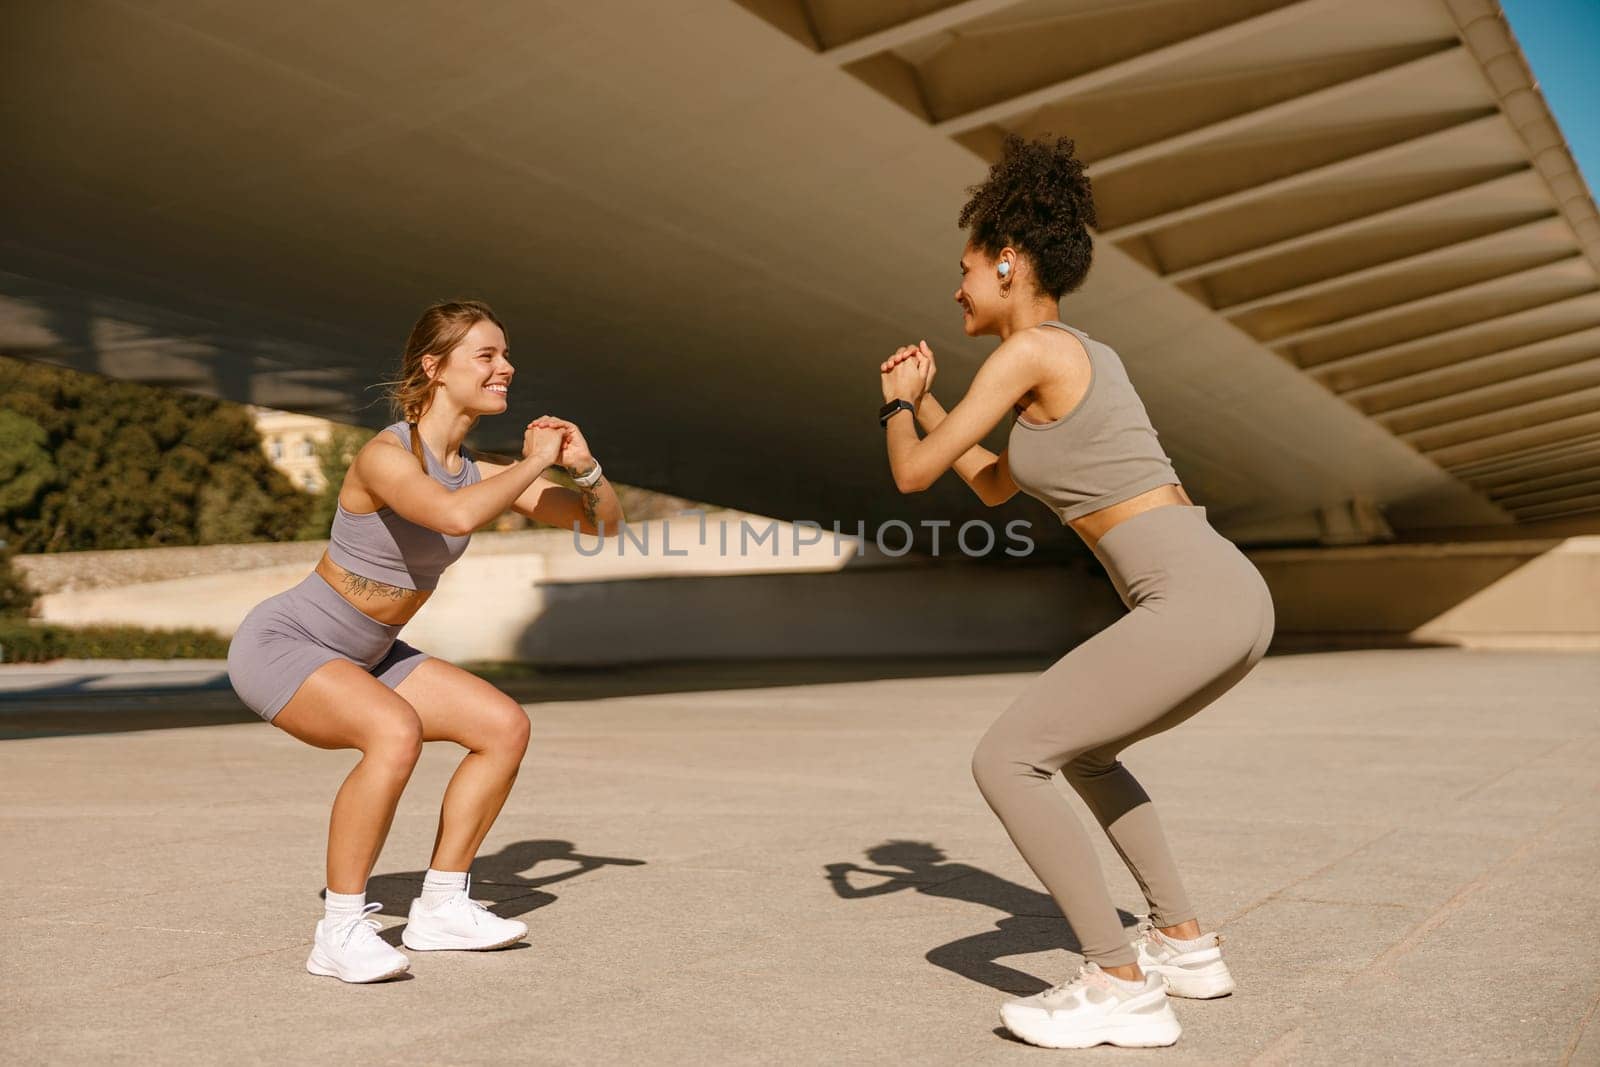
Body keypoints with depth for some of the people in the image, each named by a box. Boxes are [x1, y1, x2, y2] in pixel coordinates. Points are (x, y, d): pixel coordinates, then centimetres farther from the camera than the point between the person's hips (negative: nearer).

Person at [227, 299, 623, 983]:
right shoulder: (385, 456, -24)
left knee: (505, 726, -3)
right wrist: (533, 463, -31)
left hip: (365, 657, 8)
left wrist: (582, 465, -16)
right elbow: (456, 517, -47)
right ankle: (339, 933, -18)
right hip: (280, 643, -8)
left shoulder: (476, 472, -2)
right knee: (395, 732, -35)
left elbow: (602, 522, 4)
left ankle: (440, 908, 9)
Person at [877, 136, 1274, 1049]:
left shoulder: (1029, 350, -7)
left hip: (1194, 606, -10)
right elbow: (995, 489, 32)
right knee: (1080, 750, 27)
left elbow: (913, 473, -4)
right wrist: (924, 397, 33)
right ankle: (1187, 943, 27)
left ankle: (1124, 988, -1)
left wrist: (896, 404, 17)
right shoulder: (1090, 357, 22)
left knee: (1004, 762, -6)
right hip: (1231, 599, 10)